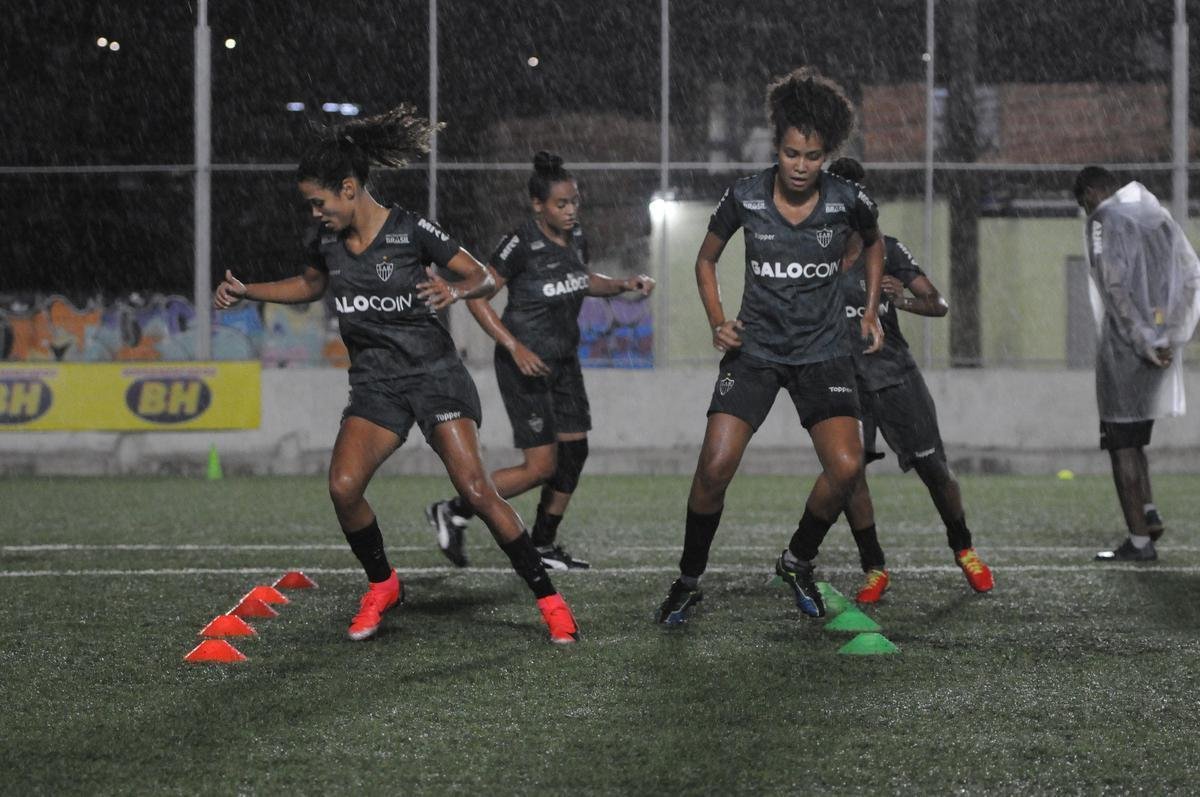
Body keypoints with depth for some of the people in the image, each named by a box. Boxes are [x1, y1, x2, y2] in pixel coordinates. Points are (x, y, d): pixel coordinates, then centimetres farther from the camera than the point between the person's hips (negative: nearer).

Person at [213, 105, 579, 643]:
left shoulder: (411, 231, -13)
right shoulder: (327, 241, 3)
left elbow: (483, 277, -6)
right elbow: (310, 285, 25)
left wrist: (455, 290, -27)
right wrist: (245, 291, 15)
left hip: (433, 372, -5)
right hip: (375, 384, 5)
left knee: (475, 489, -17)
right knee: (343, 487, -17)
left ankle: (549, 599, -7)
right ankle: (382, 585, 8)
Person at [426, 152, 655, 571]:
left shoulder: (576, 238, 2)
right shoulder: (521, 244, -20)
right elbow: (476, 296, -18)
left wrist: (624, 284, 6)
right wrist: (515, 348, -24)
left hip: (564, 362, 8)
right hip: (525, 364, -8)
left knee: (573, 454, 7)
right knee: (542, 466, -10)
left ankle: (543, 547, 20)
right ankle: (453, 512, 4)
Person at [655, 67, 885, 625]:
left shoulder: (848, 201, -8)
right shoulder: (745, 197, -9)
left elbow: (873, 243, 17)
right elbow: (706, 260, 8)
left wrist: (870, 312, 11)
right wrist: (717, 321, -6)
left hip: (823, 352, 1)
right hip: (755, 349, -1)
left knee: (846, 468, -17)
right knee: (715, 467, -16)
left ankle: (798, 562, 11)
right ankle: (688, 581, 5)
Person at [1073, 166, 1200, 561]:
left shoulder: (1103, 220, -7)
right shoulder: (1160, 216, 15)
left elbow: (1116, 287, -17)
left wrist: (1142, 340, -17)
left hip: (1125, 343, -7)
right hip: (1164, 345, 7)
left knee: (1122, 443, -1)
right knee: (1134, 436, 20)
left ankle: (1139, 540, -2)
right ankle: (1148, 512, 5)